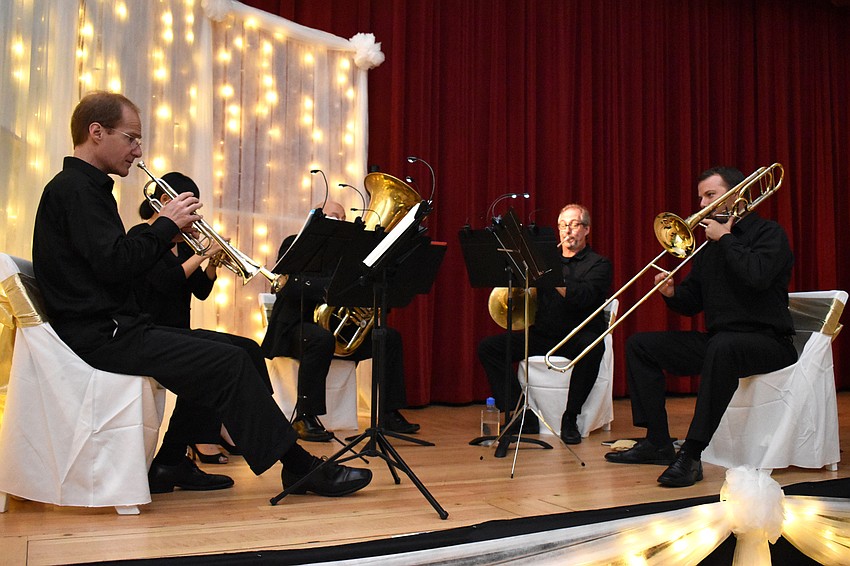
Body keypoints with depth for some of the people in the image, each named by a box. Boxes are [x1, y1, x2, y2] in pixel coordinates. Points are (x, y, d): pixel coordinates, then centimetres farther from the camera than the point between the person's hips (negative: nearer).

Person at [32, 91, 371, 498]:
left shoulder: (83, 186, 20)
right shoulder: (75, 188, -12)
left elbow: (118, 262, 17)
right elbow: (113, 264, -24)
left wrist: (166, 232, 5)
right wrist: (166, 226, -12)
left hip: (111, 327, 11)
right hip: (100, 337, -11)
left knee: (218, 347, 13)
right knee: (229, 362, -17)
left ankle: (173, 464, 13)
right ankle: (299, 466, -7)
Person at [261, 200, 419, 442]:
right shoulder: (295, 244, 0)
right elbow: (293, 285, -18)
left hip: (334, 324, 6)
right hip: (296, 325, -6)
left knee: (390, 338, -8)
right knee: (322, 339, -39)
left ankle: (389, 414, -8)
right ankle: (305, 417, -28)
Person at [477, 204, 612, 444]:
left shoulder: (598, 264, 4)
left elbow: (584, 297, -16)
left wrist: (553, 277, -27)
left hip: (578, 335, -4)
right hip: (542, 333, 4)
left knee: (592, 347, -39)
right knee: (488, 347, -12)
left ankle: (570, 418, -20)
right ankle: (521, 415, -13)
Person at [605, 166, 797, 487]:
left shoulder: (768, 233, -4)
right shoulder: (709, 242, 16)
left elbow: (758, 277, -27)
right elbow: (692, 304, 15)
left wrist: (725, 238, -13)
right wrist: (673, 294, -8)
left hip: (767, 342, -8)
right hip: (717, 341, 8)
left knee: (722, 345, -41)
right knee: (640, 345, 2)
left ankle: (691, 455, -38)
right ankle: (657, 443, -4)